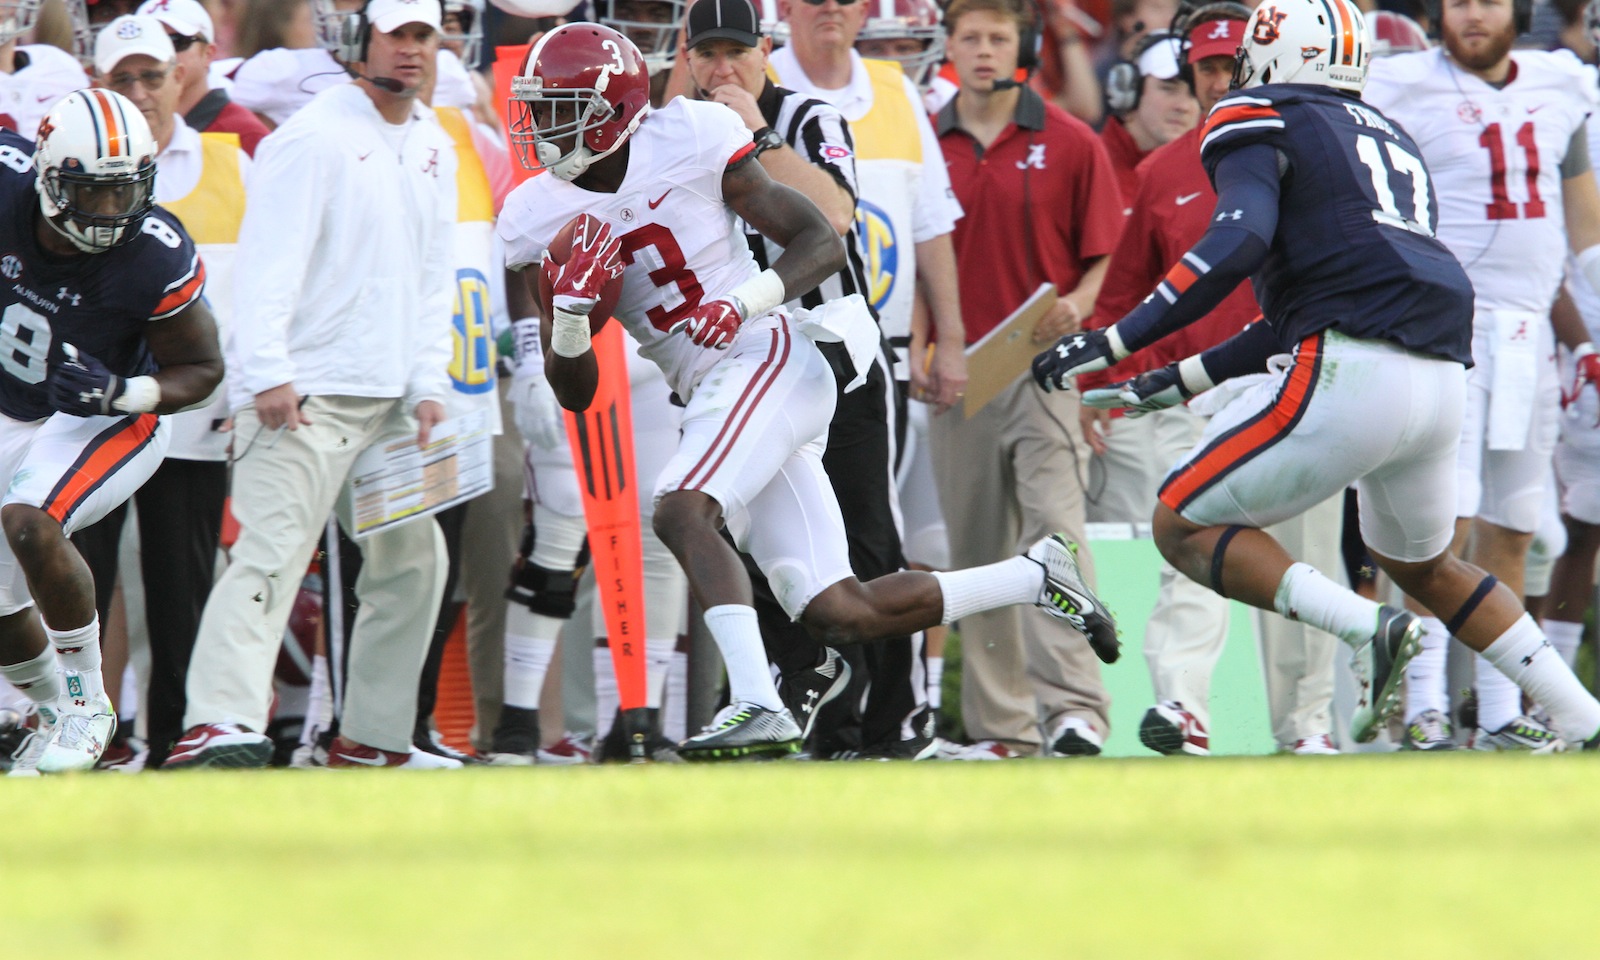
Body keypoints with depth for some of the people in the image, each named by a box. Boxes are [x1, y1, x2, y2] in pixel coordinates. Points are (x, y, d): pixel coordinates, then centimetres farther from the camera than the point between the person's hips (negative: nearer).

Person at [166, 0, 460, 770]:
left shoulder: (434, 150, 15)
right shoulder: (315, 137, -10)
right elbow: (270, 264, -17)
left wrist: (428, 386, 10)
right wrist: (268, 373, -25)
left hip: (389, 399, 9)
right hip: (305, 394, -9)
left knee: (412, 559, 13)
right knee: (272, 553, -20)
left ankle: (371, 735, 21)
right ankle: (218, 721, -30)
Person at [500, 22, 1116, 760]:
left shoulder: (692, 144, -8)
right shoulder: (539, 221, 5)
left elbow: (823, 243, -6)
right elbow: (575, 392, 6)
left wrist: (746, 302, -23)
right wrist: (569, 308, -14)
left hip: (770, 359, -6)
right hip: (707, 393, 6)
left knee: (681, 512, -31)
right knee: (841, 616, 0)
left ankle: (757, 706, -37)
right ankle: (1038, 575, 20)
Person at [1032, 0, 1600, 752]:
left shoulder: (1262, 124, 5)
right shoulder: (1390, 141, 29)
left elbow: (1238, 244, -14)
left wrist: (1115, 342, -13)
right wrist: (1183, 380, 31)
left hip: (1352, 378, -8)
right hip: (1443, 380, 8)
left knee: (1182, 525, 4)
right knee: (1423, 566, 30)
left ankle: (1362, 629, -14)